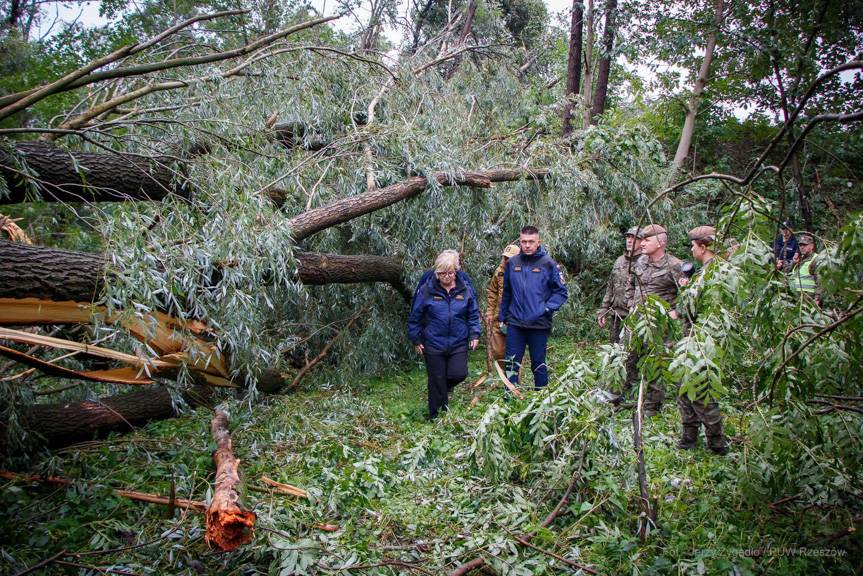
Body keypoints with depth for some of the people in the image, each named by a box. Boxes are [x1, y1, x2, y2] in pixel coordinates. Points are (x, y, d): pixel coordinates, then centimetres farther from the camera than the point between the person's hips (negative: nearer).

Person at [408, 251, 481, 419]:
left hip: (459, 343, 2)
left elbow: (473, 315, 10)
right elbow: (415, 317, 1)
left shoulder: (465, 290, 1)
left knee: (459, 374, -10)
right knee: (437, 382, 4)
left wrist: (474, 335, 1)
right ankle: (436, 417, 20)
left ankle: (446, 386, 27)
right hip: (434, 345, -1)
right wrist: (416, 340, 1)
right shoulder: (426, 290, -7)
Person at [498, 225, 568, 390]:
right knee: (512, 363, 6)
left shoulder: (548, 264, -6)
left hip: (539, 325, -2)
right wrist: (502, 316, 16)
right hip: (515, 323, 3)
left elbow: (562, 292, -2)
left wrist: (546, 308, -15)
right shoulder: (512, 263, 3)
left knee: (539, 364, 9)